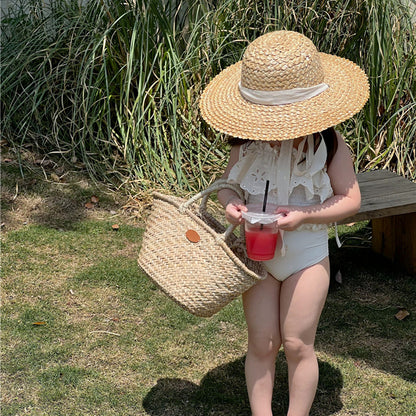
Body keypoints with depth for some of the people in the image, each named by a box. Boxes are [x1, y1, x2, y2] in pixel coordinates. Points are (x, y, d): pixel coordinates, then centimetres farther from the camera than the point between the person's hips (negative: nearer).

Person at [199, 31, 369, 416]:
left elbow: (350, 199, -11)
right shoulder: (248, 141, -9)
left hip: (307, 255, -2)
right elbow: (228, 182, 3)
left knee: (297, 345, 4)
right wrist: (231, 204, -22)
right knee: (261, 343, 7)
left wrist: (304, 215, -27)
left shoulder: (328, 143, -15)